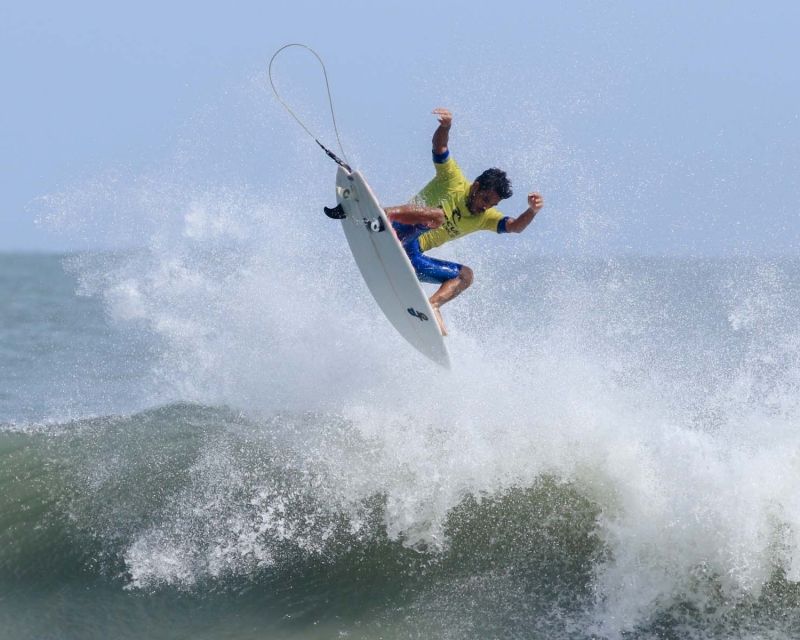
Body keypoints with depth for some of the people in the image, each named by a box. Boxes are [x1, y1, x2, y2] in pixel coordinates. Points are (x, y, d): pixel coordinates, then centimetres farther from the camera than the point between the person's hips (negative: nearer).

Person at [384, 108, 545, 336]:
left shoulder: (484, 217, 13)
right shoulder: (453, 181, -1)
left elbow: (514, 226, -2)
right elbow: (440, 146, -14)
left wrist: (531, 211, -24)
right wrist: (445, 126, -36)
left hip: (414, 259, 7)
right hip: (400, 235, -7)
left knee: (466, 276, 3)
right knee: (436, 215, -32)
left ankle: (433, 305, -16)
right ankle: (380, 214, -53)